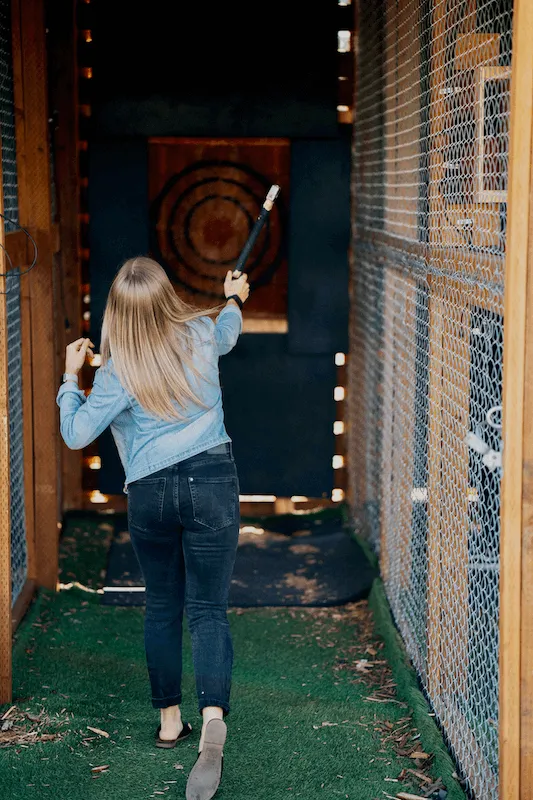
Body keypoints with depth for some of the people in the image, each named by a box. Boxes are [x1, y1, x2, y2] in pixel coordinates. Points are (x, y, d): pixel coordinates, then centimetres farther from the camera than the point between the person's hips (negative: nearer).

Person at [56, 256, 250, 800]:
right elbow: (229, 331, 26)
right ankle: (213, 720, -21)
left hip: (149, 494, 0)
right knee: (208, 608, -2)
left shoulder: (116, 374, -8)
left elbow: (76, 434, -3)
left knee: (162, 607, 17)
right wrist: (234, 299, 48)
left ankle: (169, 720, 26)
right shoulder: (202, 334, 0)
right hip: (211, 480, 1)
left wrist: (70, 376, 12)